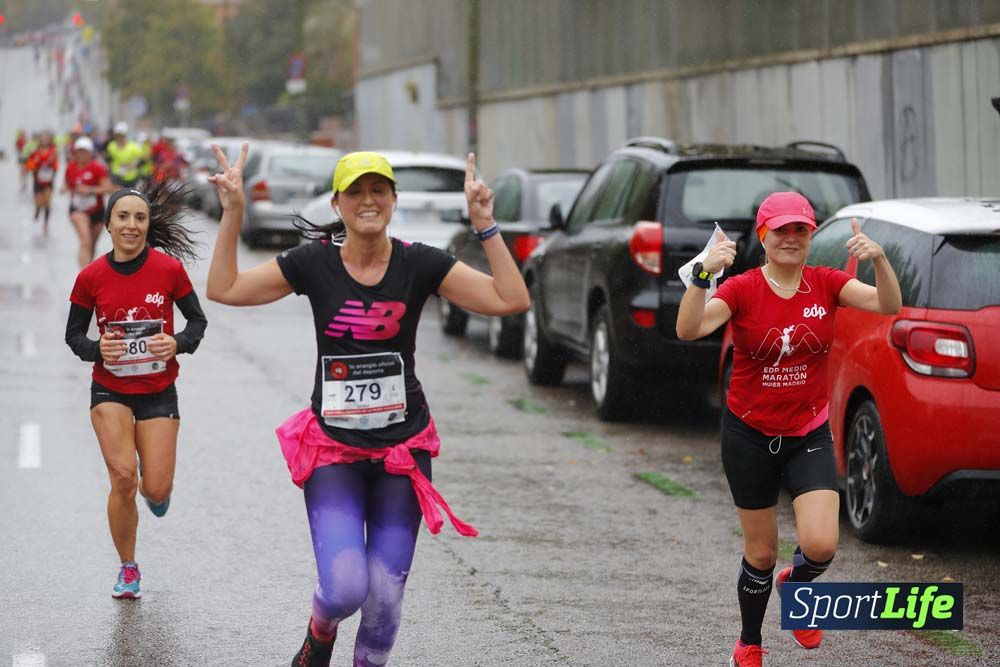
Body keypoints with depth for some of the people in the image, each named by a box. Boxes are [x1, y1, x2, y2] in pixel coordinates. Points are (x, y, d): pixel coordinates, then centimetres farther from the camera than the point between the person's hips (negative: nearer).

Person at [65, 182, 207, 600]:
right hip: (110, 391, 0)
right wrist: (97, 349, -17)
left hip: (158, 392, 0)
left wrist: (178, 344, -17)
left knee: (156, 491, -4)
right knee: (123, 478, -17)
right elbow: (74, 334, 4)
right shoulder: (91, 276, -7)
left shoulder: (169, 268, -9)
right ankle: (128, 568, 5)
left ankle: (156, 483, 39)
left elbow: (197, 319, 3)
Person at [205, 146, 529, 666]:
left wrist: (485, 226, -17)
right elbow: (224, 289, -1)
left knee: (385, 596, 2)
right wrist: (232, 214, -9)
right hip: (332, 448, -1)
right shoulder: (314, 262, -3)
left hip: (403, 447, 1)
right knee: (344, 588, -14)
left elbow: (511, 300, -10)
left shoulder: (419, 264, -4)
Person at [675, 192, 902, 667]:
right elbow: (688, 330, -27)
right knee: (761, 552, 8)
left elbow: (889, 305, -17)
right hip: (750, 435, -1)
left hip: (809, 434, 1)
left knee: (821, 543, -16)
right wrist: (703, 274, -43)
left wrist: (879, 259, -35)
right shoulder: (742, 289, -12)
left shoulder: (826, 284, -4)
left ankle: (797, 582, 22)